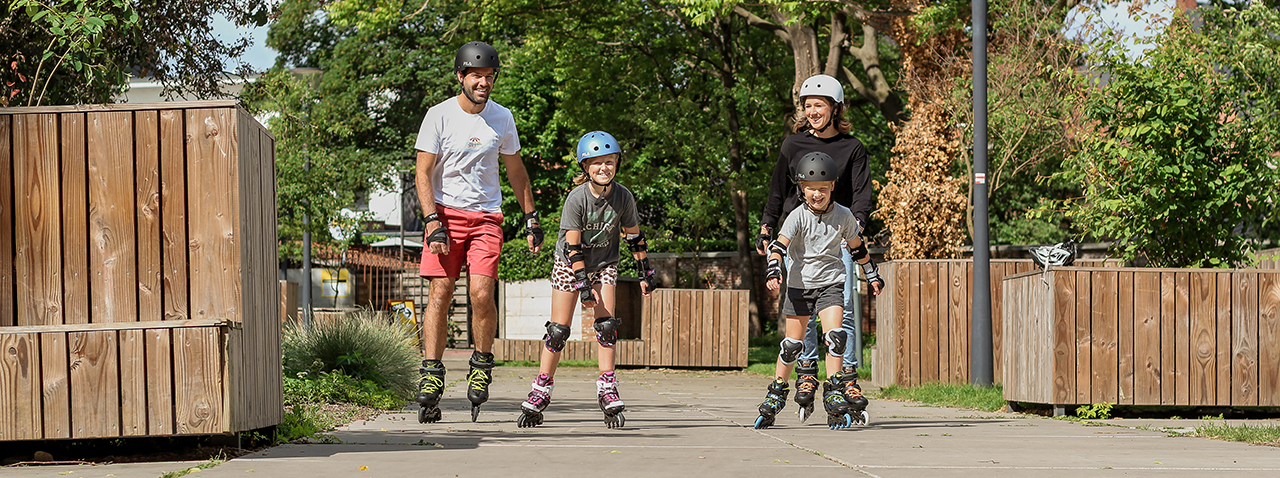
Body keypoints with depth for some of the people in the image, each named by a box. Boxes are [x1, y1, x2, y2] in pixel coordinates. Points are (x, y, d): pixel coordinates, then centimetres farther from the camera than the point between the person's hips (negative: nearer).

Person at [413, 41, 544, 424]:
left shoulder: (501, 118, 6)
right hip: (445, 214, -2)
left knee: (481, 294, -13)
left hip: (486, 216, 2)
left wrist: (531, 219, 16)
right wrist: (433, 222, -15)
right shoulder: (440, 116, -4)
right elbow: (423, 174, -5)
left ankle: (482, 364, 7)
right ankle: (431, 375, -6)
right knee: (440, 294, -10)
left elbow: (515, 171, 18)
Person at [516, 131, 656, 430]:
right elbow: (572, 245, -21)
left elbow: (634, 237, 1)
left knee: (606, 325, -11)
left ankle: (607, 388, -4)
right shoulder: (577, 198, -22)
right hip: (569, 263, -2)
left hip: (604, 264, 2)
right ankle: (542, 389, 6)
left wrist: (645, 273, 3)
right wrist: (584, 285, -24)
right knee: (559, 329, -4)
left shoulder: (622, 197, -13)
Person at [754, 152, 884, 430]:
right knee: (793, 343, 3)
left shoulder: (843, 216, 1)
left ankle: (834, 396, -11)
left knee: (835, 336, -17)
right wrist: (773, 270, -37)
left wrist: (872, 276, 24)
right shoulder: (798, 217, -8)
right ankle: (777, 392, 20)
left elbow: (857, 247, 16)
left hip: (831, 283, 1)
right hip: (800, 284, -1)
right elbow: (780, 245, -19)